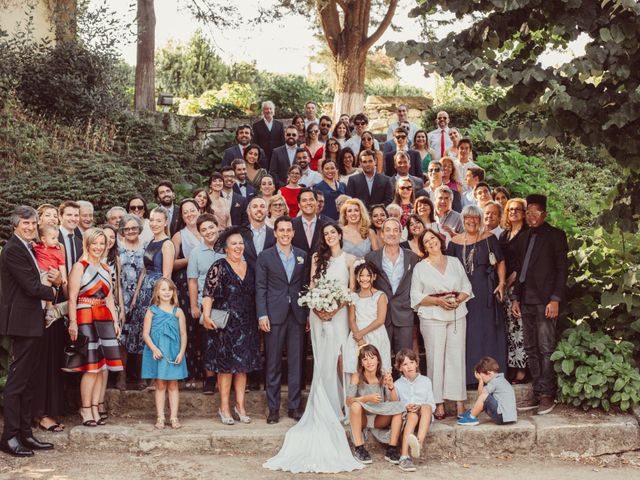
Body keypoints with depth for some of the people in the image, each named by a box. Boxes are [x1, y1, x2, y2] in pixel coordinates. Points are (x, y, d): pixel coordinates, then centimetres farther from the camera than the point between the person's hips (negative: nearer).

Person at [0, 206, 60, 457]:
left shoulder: (26, 248, 17)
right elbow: (32, 287, -19)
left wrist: (57, 281, -3)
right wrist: (53, 290, -1)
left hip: (31, 324, 10)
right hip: (22, 322, -10)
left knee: (31, 379, 13)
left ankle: (25, 433, 21)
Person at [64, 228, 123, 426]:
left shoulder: (105, 269, 18)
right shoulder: (79, 267, -3)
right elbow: (72, 297, -11)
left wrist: (115, 321, 12)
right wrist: (73, 322, -19)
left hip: (104, 319, 7)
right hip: (85, 318, -7)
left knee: (101, 367, 5)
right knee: (91, 367, -8)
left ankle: (94, 409, 12)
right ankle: (86, 411, 1)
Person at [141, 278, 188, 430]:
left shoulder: (178, 312, 3)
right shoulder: (152, 311, 1)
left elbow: (183, 334, 3)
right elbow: (145, 333, -2)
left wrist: (181, 352, -8)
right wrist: (154, 348, -15)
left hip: (174, 354, 1)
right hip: (157, 354, -1)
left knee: (173, 385, 5)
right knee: (160, 385, 5)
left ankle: (173, 417, 10)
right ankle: (160, 417, 10)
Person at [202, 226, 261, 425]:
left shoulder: (249, 267, 11)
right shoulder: (219, 267, -5)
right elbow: (208, 293, -12)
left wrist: (258, 318, 13)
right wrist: (206, 315, -23)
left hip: (246, 325, 5)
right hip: (224, 324, -5)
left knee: (243, 364, 7)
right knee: (225, 365, 0)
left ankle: (240, 405, 15)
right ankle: (224, 408, 8)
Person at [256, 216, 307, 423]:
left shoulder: (302, 256, 10)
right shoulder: (265, 256, 2)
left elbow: (306, 285, 11)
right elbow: (260, 288, -1)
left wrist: (309, 313, 6)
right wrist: (262, 315, -9)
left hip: (297, 315, 3)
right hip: (275, 315, -2)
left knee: (296, 362, 6)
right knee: (273, 364, 2)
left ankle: (294, 406, 14)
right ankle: (273, 408, 10)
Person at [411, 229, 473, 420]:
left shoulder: (455, 262, 14)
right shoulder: (420, 267, 6)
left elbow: (467, 287, 12)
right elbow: (416, 296, -1)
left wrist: (459, 299, -9)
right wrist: (438, 301, -13)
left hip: (457, 315, 2)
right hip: (432, 317, -2)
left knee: (457, 357, 1)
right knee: (435, 359, -3)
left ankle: (459, 401, 5)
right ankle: (439, 403, 2)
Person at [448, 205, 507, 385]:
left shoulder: (489, 238, 3)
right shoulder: (455, 242, 7)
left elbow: (500, 263, 4)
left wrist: (502, 283, -9)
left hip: (486, 294, -1)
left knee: (488, 332, 2)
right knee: (466, 334, 4)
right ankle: (467, 375, 11)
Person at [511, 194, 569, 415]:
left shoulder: (555, 235, 0)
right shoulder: (524, 236, 17)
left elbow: (562, 269, -5)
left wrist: (555, 299, -12)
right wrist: (516, 297, 13)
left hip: (545, 301, -6)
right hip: (526, 301, 6)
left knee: (546, 349, -7)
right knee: (531, 349, 6)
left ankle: (546, 395, -2)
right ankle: (537, 393, 11)